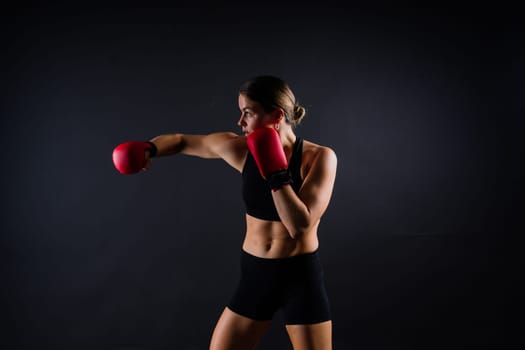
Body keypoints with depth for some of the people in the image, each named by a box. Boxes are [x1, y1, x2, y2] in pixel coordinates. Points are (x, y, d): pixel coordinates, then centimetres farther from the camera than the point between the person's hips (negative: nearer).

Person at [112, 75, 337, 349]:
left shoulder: (320, 157, -14)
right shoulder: (241, 148, -5)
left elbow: (300, 226, -24)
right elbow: (181, 141, 7)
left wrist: (275, 172, -25)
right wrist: (148, 150, -11)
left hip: (302, 278, -3)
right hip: (255, 276, 3)